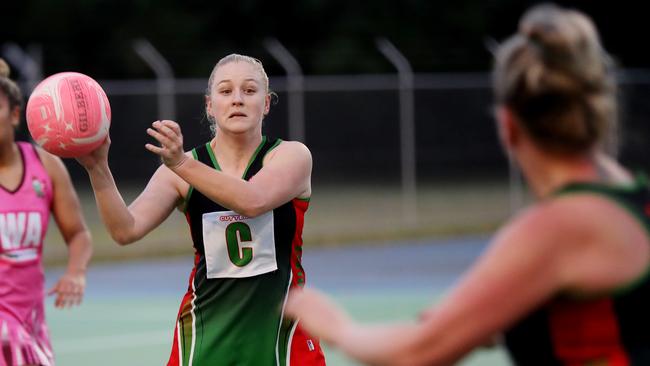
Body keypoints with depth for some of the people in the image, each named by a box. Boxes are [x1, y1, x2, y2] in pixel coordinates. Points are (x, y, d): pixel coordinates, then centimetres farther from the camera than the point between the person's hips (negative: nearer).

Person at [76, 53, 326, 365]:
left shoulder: (291, 156, -7)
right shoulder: (181, 169, -1)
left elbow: (253, 201, -28)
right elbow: (126, 230, -13)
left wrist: (182, 165, -39)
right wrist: (98, 170, -29)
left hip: (280, 327, -1)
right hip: (207, 332, 1)